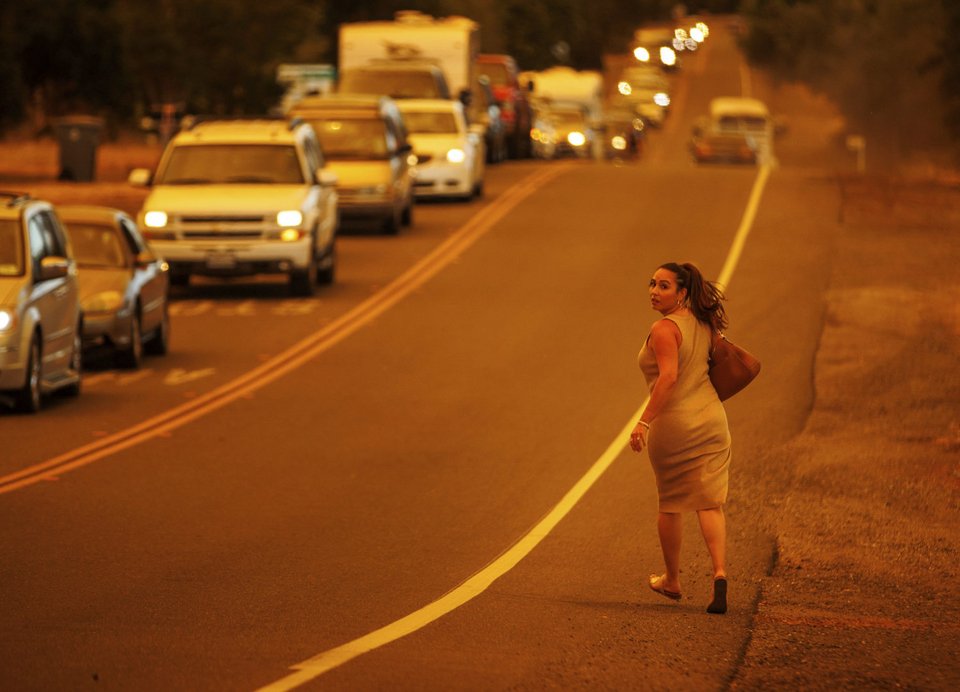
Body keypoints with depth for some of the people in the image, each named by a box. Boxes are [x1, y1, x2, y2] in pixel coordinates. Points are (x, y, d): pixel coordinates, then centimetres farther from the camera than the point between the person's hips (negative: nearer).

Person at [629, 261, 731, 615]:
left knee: (670, 504, 13)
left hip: (673, 424, -5)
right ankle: (720, 572, -19)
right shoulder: (702, 324, 7)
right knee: (710, 503, 1)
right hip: (712, 420, 6)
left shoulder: (665, 328, -16)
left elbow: (668, 376, -26)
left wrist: (644, 421, -27)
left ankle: (671, 580, 27)